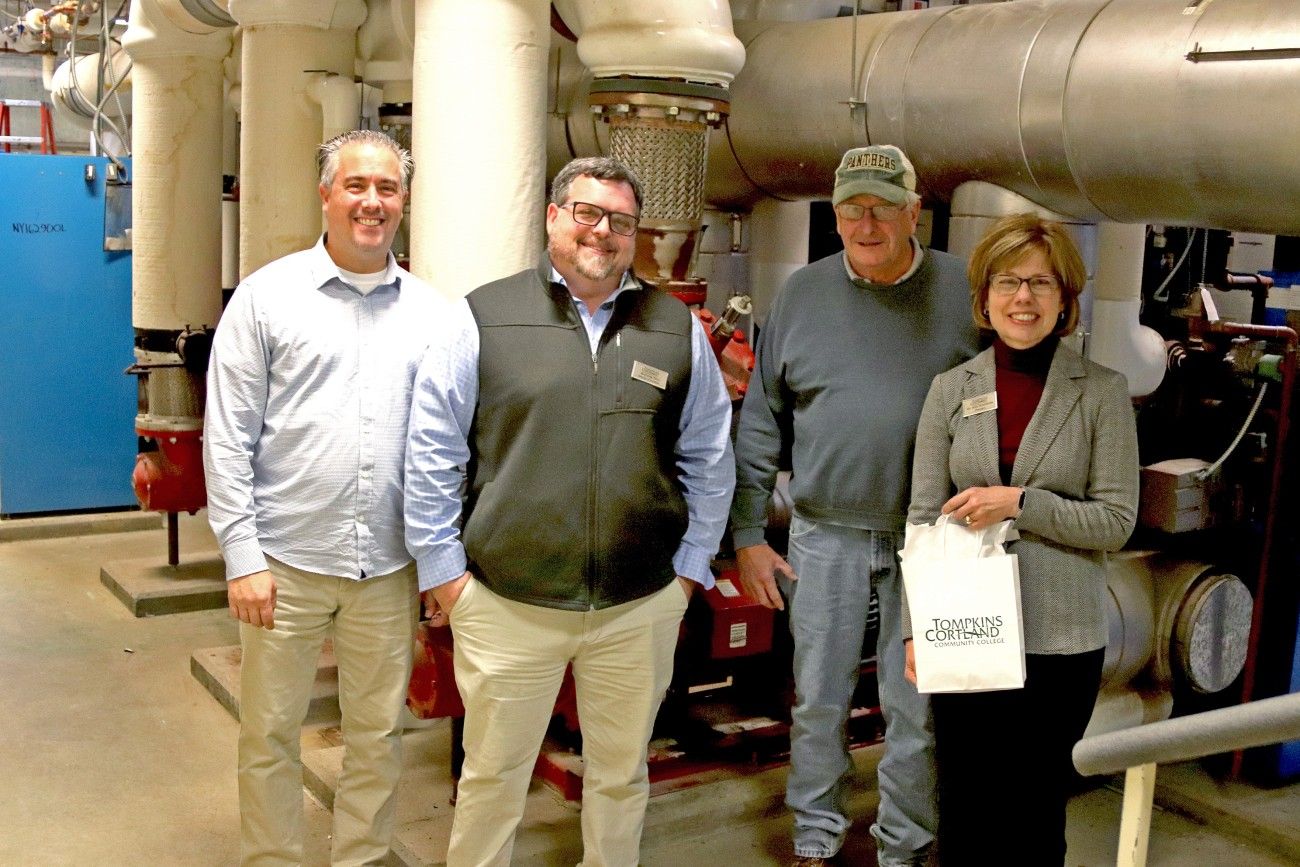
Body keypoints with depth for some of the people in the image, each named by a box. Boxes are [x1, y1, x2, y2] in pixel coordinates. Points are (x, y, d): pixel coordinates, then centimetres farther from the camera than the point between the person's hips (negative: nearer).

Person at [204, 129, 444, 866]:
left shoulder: (429, 311, 5)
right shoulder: (268, 296, -2)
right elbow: (229, 438, -4)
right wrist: (242, 556, -8)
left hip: (390, 564, 2)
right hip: (286, 561, -2)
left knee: (380, 731, 14)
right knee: (270, 734, 10)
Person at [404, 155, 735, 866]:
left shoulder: (678, 328, 6)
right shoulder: (486, 317, -2)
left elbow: (709, 457, 11)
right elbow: (431, 451, -1)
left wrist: (691, 563, 8)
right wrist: (441, 565, -3)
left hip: (641, 607, 2)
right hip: (505, 602, -2)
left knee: (620, 777, 17)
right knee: (492, 779, 12)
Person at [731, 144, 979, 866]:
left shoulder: (962, 293, -2)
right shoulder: (803, 293, 4)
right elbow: (761, 422, 7)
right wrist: (747, 534, 4)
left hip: (927, 539, -1)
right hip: (824, 534, 2)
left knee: (915, 709, 8)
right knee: (817, 700, 11)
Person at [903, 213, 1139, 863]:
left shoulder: (1102, 392, -3)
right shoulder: (950, 389, 3)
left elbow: (1116, 520, -5)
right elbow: (923, 517, 3)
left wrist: (1018, 502, -18)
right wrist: (917, 629, -3)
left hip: (1061, 638, -1)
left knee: (1036, 809, 12)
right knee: (964, 807, 12)